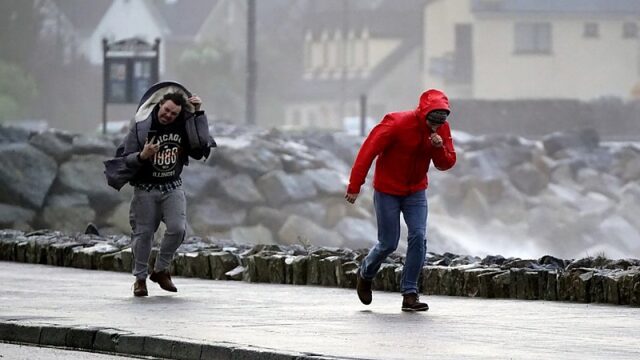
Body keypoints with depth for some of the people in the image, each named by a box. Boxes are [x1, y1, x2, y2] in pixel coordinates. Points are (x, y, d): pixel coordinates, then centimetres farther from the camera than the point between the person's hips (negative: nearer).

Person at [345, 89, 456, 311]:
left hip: (416, 191, 4)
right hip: (387, 190, -4)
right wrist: (355, 186, -20)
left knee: (418, 237, -12)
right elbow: (368, 151, -19)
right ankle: (365, 275, 31)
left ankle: (410, 293, -6)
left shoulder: (442, 130, -7)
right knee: (388, 244, 0)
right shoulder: (397, 124, -23)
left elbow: (446, 164, -2)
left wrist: (440, 149, -25)